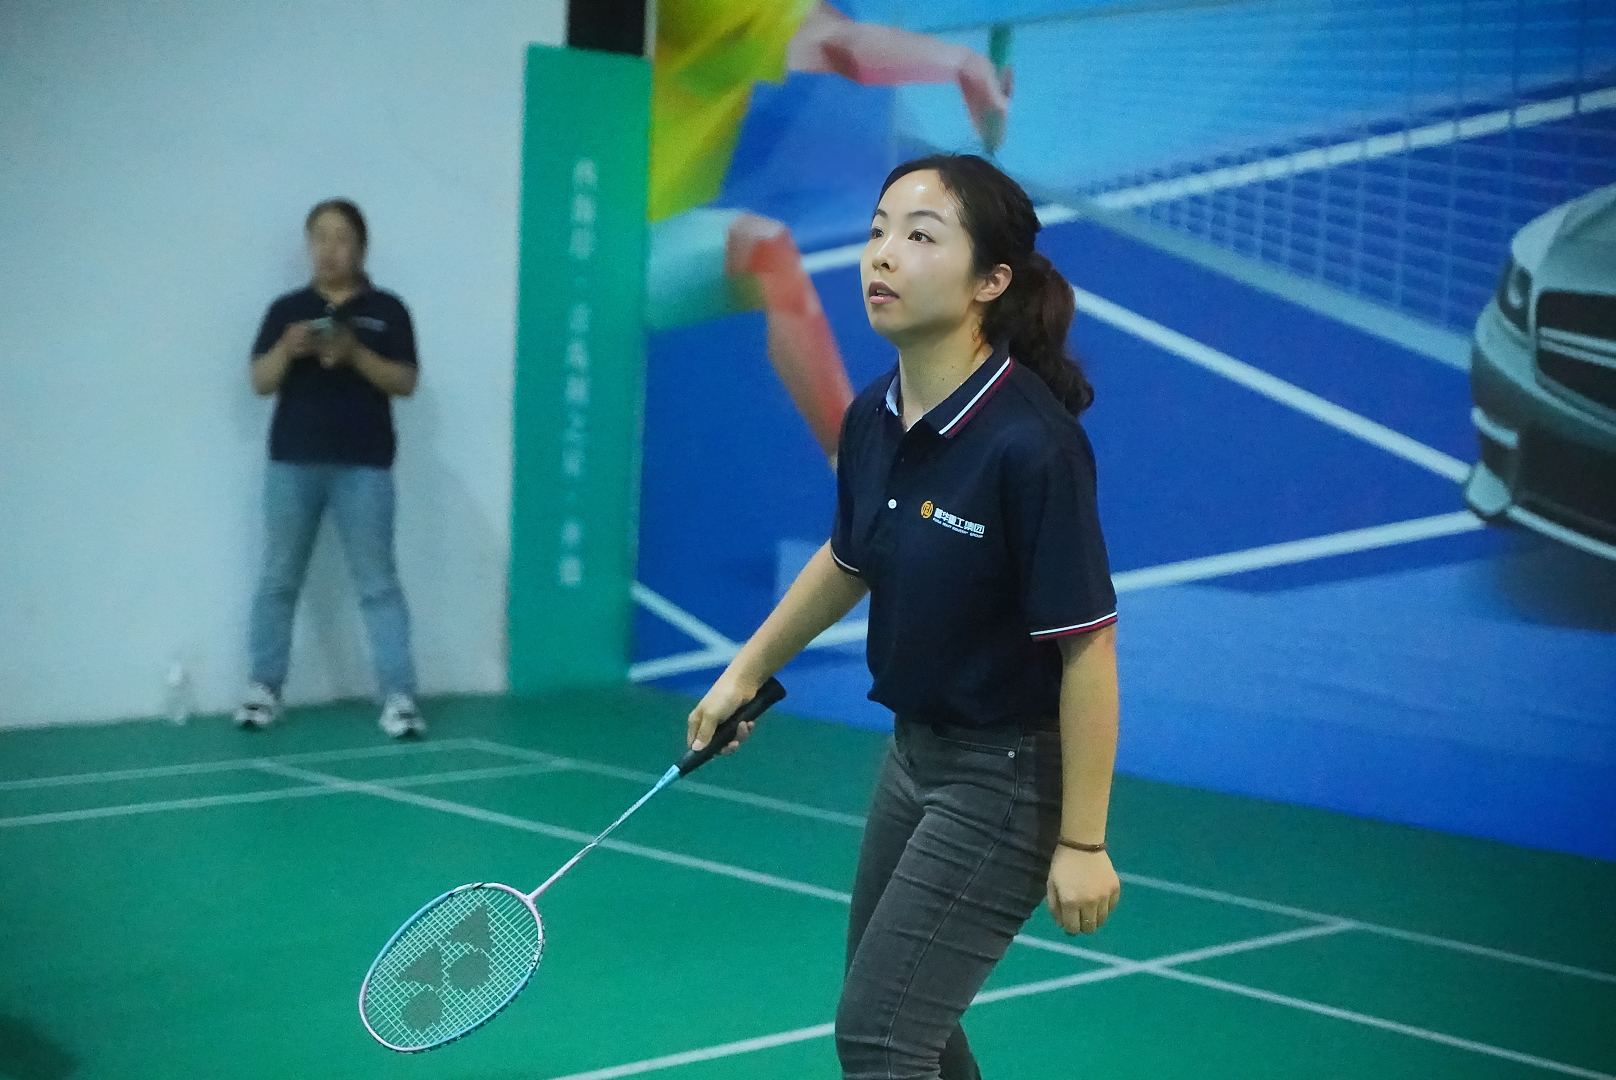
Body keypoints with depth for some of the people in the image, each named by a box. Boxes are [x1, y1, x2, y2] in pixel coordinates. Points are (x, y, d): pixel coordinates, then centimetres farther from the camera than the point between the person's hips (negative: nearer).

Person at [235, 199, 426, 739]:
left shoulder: (386, 310, 4)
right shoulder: (287, 309, 9)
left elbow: (405, 382, -3)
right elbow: (260, 382, 4)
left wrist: (355, 354, -17)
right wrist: (287, 349, -15)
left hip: (364, 466, -2)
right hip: (293, 462, 2)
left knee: (377, 581, -2)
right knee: (278, 578, 7)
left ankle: (399, 696, -2)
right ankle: (263, 688, 16)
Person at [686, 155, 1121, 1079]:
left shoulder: (1032, 444, -27)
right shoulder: (872, 419, -4)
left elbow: (1088, 649, -23)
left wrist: (1082, 843, -20)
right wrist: (748, 671, 24)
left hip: (1010, 777, -8)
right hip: (916, 751, 8)